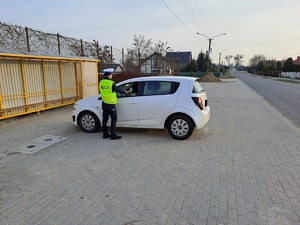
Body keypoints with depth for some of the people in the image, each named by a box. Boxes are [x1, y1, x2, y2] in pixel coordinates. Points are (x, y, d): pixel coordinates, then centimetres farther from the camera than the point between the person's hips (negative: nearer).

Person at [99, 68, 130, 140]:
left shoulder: (101, 82, 2)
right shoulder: (111, 83, -17)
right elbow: (118, 90, -7)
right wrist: (125, 92, 10)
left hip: (104, 103, 7)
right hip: (110, 104, -7)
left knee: (105, 118, 12)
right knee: (114, 119, 2)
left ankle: (105, 134, 21)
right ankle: (113, 135, 4)